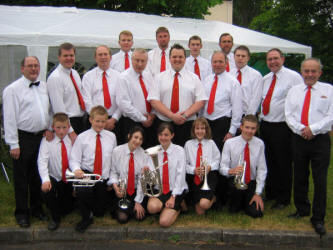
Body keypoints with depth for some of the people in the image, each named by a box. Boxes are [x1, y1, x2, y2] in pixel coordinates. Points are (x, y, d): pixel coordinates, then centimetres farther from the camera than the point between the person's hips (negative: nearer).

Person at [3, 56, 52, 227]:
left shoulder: (44, 86, 11)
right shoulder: (12, 89, -7)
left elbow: (49, 110, 18)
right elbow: (10, 118, -10)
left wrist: (49, 128, 3)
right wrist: (14, 145, -13)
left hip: (42, 137, 5)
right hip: (23, 138, -5)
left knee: (38, 175, 15)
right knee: (22, 177, 4)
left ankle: (37, 208, 31)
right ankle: (22, 213, 19)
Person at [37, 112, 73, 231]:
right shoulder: (47, 140, -8)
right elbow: (42, 161, -18)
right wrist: (45, 179, -33)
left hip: (69, 180, 1)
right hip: (54, 178, -1)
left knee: (67, 209, 1)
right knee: (47, 190, -32)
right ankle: (55, 217, -5)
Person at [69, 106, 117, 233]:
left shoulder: (111, 136, 6)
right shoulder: (82, 137, -1)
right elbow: (74, 159, -4)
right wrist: (76, 170, -27)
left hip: (103, 177, 3)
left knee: (100, 212, 5)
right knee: (83, 191, -36)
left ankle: (94, 212, 44)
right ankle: (86, 217, -7)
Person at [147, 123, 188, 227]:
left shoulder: (179, 150, -5)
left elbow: (180, 174, -9)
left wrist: (173, 197, -14)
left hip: (176, 190, -3)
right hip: (159, 189, 3)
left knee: (164, 222, -19)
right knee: (152, 207, -30)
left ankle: (176, 209, 12)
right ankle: (167, 207, 4)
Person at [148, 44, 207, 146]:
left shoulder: (194, 78, 9)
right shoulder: (160, 77, 7)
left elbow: (201, 101, 3)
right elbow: (154, 100, -2)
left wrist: (186, 115, -12)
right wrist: (171, 115, -14)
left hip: (187, 124, 0)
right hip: (163, 124, 0)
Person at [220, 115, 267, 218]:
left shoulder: (259, 144, -3)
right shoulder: (229, 143, -8)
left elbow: (262, 169, -3)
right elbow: (222, 167, -10)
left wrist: (258, 193, -8)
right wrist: (231, 171, -34)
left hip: (252, 182, 1)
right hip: (235, 180, -1)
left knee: (257, 213, -15)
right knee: (237, 184, -34)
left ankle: (246, 201, 19)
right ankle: (235, 205, 0)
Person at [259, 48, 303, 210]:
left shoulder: (293, 77, -7)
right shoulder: (265, 79, 14)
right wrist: (260, 118, 13)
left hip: (282, 127, -6)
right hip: (265, 126, 6)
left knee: (283, 163, 2)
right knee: (269, 162, 15)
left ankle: (283, 199, 16)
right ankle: (270, 193, 31)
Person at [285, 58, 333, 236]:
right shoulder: (294, 91, 12)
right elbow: (289, 115, 5)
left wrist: (313, 129, -15)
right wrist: (301, 129, -12)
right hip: (298, 139, 3)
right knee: (299, 177, 11)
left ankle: (318, 219, 7)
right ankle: (302, 210, 28)